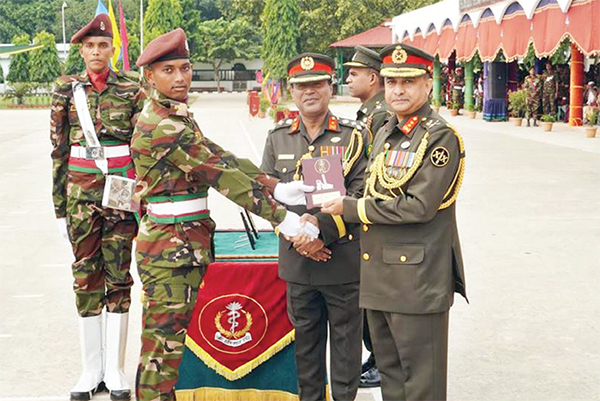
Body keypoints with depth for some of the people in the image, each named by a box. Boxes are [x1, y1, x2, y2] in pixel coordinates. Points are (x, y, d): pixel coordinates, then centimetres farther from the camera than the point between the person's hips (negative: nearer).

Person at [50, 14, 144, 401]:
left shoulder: (131, 88, 1)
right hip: (82, 191, 2)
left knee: (118, 278, 4)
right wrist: (60, 205, 4)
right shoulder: (67, 90, 4)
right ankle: (92, 369, 17)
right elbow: (59, 150, 6)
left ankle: (115, 369, 14)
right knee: (86, 278, 6)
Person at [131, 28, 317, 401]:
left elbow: (221, 158, 4)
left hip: (189, 244, 10)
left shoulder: (179, 117, 13)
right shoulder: (161, 126, -18)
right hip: (170, 248, -10)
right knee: (164, 345, -3)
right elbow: (219, 173, -21)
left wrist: (276, 187, -8)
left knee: (168, 341, 16)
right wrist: (281, 217, -20)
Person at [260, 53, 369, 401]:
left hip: (344, 257, -3)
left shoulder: (353, 136, -2)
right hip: (297, 259, 3)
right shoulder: (277, 139, 7)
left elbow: (360, 194, -10)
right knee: (306, 338, 14)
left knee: (346, 337, 8)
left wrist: (321, 223, -21)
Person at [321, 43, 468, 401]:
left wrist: (351, 207, -15)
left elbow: (419, 206, -20)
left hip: (418, 279, -8)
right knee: (390, 372, 19)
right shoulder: (384, 134, 14)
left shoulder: (442, 138, -13)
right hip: (379, 275, 8)